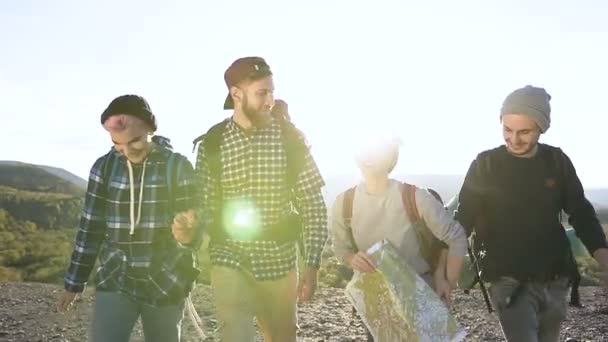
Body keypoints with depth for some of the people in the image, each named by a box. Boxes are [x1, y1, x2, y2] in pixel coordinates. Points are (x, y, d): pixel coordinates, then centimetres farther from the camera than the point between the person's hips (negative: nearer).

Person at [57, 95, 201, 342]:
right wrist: (74, 283, 10)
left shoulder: (177, 166, -5)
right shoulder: (104, 167, 1)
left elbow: (195, 227, -8)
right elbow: (90, 227, 7)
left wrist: (188, 235, -32)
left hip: (165, 284, -1)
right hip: (115, 281, 1)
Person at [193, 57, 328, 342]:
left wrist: (311, 264, -7)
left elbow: (313, 205, -3)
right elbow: (204, 206, 6)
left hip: (279, 261, 1)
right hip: (230, 260, -1)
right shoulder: (211, 143, -3)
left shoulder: (290, 137, -5)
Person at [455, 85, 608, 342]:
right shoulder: (485, 165, -7)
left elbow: (581, 213, 7)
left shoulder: (557, 161, 1)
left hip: (554, 279, 4)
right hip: (509, 281, -4)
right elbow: (463, 219, -6)